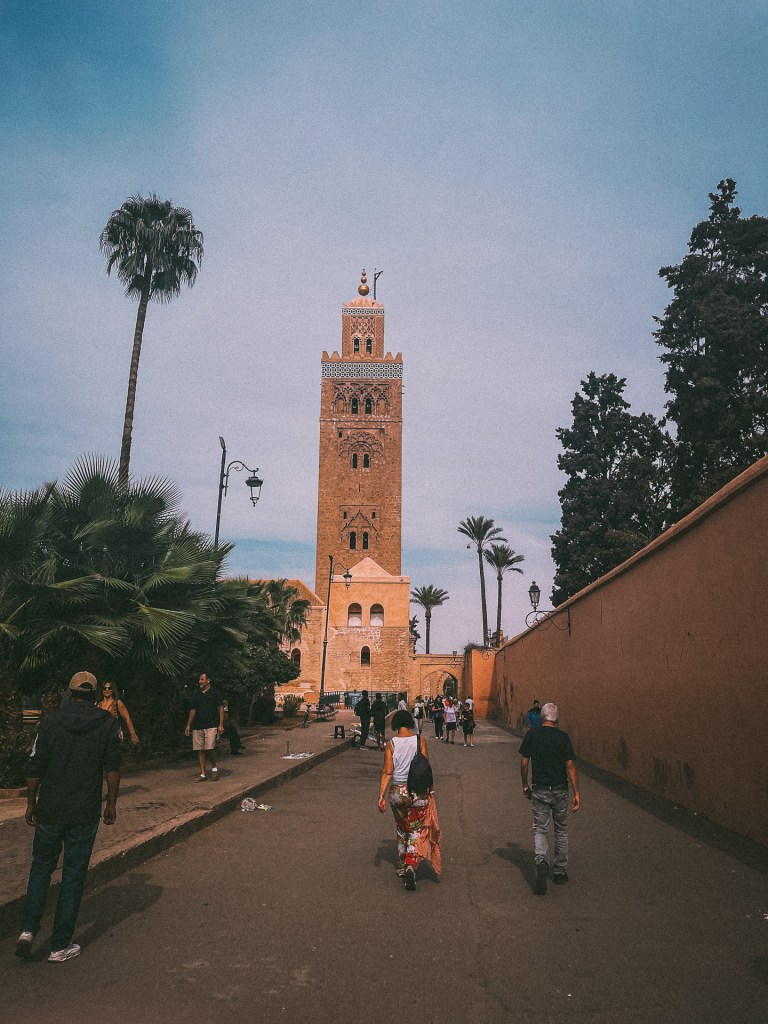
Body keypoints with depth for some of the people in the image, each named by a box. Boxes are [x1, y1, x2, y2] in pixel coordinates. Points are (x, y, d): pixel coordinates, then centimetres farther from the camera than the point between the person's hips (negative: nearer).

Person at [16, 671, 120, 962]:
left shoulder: (50, 721, -3)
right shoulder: (107, 723, -5)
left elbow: (35, 768, -2)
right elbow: (112, 767, -4)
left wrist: (31, 803, 11)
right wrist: (111, 803, 6)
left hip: (49, 810, 1)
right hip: (85, 813, -1)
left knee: (41, 866, 21)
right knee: (74, 875, 9)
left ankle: (28, 929, 9)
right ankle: (60, 945, 15)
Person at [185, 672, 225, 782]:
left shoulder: (215, 692, 2)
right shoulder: (197, 695, 16)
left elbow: (221, 708, -1)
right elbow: (193, 710, 21)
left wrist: (221, 725, -7)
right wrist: (188, 725, 15)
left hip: (211, 725, -5)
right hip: (197, 726, 5)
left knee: (210, 748, -15)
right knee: (200, 750, 4)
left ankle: (214, 768, 9)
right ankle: (202, 774, 12)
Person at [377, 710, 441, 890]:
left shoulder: (391, 743, -6)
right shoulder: (420, 740, -7)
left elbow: (387, 772, -8)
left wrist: (381, 796, -4)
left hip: (397, 791, 2)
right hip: (417, 791, -2)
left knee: (401, 830, 21)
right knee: (417, 831, 8)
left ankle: (402, 867, 31)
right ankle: (411, 866, -11)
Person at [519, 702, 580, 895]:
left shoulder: (531, 735, -4)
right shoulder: (563, 737, -6)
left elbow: (524, 763, -2)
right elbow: (570, 765, -11)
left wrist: (525, 786, 11)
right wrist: (576, 793, -8)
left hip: (539, 790, 0)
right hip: (560, 790, 0)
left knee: (540, 829, 5)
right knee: (561, 830, 16)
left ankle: (541, 861, -21)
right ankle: (560, 872, 24)